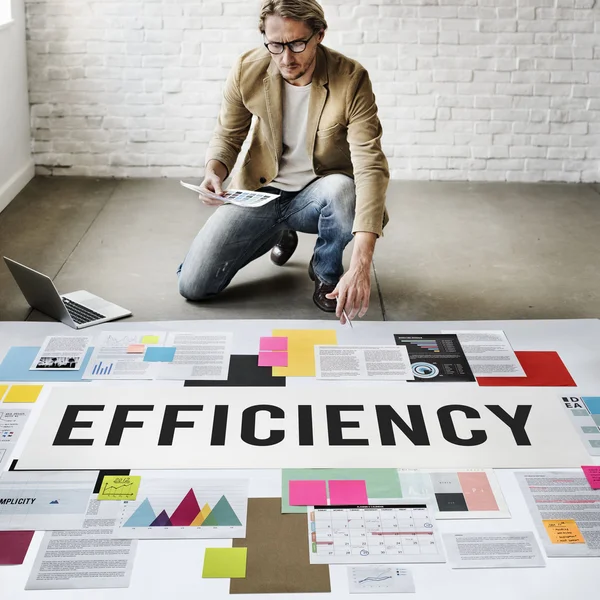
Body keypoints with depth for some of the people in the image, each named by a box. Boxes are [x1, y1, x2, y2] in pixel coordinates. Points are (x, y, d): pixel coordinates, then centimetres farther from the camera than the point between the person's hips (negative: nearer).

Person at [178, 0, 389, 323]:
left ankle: (326, 270, -3)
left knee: (342, 190, -40)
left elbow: (370, 166, -30)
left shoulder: (351, 78, -21)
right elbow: (227, 135, 6)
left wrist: (361, 264, -43)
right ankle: (281, 233, 21)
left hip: (317, 195, -2)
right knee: (191, 286, -6)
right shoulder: (247, 70, -12)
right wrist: (214, 170, -21)